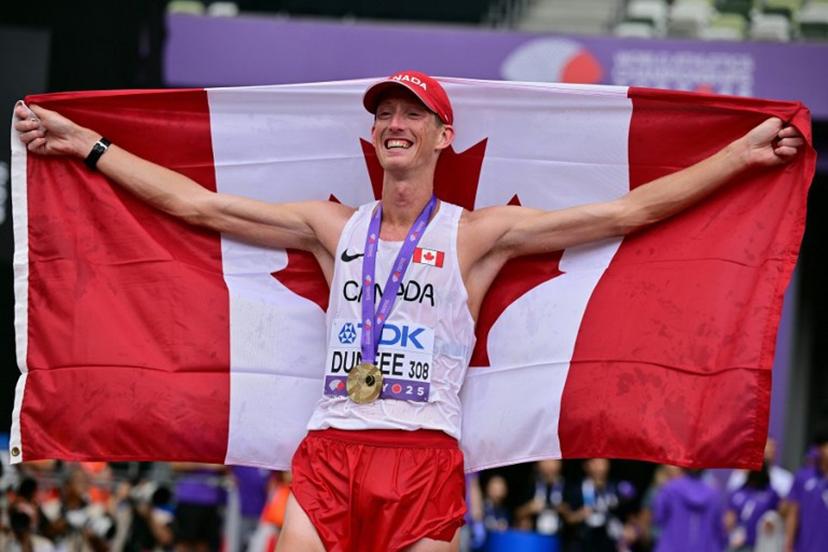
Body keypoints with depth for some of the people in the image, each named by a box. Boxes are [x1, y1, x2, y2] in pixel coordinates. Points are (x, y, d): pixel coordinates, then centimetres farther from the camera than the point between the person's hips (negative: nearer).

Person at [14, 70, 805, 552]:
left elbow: (625, 212, 6)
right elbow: (197, 203, 17)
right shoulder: (333, 228, 16)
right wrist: (85, 145, 16)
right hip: (329, 454, 2)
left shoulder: (477, 235, 8)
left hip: (426, 456, -2)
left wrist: (741, 156, 3)